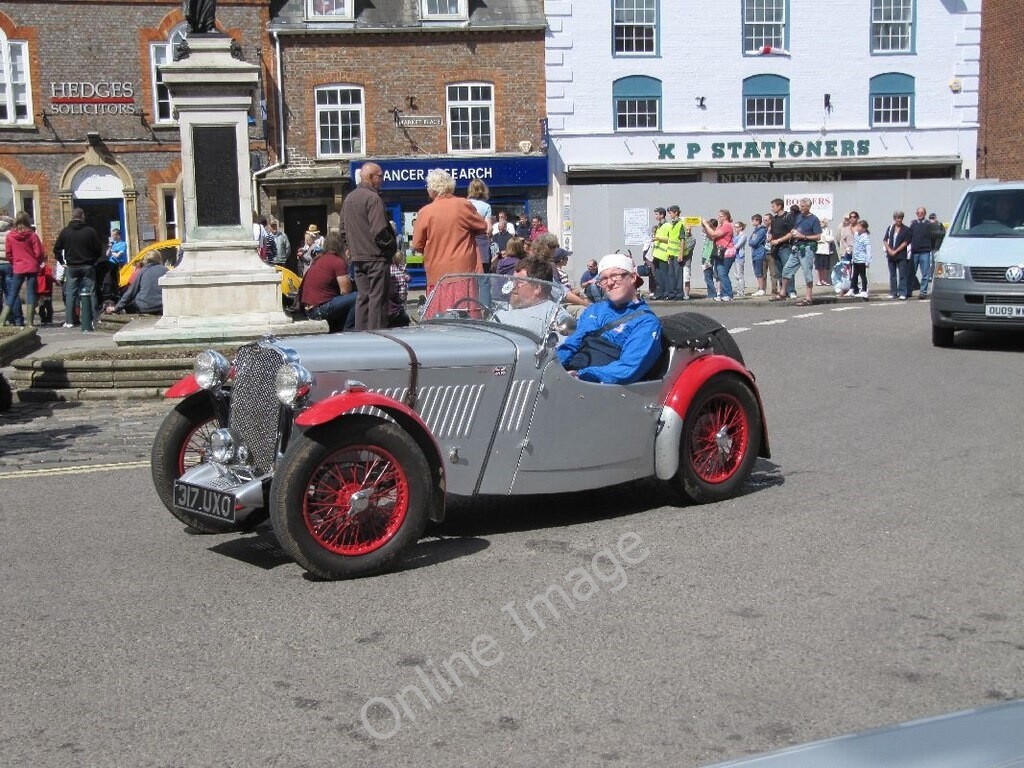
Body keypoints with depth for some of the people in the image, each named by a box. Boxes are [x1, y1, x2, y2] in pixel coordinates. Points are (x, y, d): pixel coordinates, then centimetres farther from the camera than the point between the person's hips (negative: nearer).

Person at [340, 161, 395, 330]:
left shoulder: (348, 199, 13)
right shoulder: (373, 198, -14)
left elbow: (343, 231, 18)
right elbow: (379, 231, -20)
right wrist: (392, 246, -6)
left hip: (357, 257, 8)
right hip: (376, 257, -8)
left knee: (362, 297, 13)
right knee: (378, 298, -4)